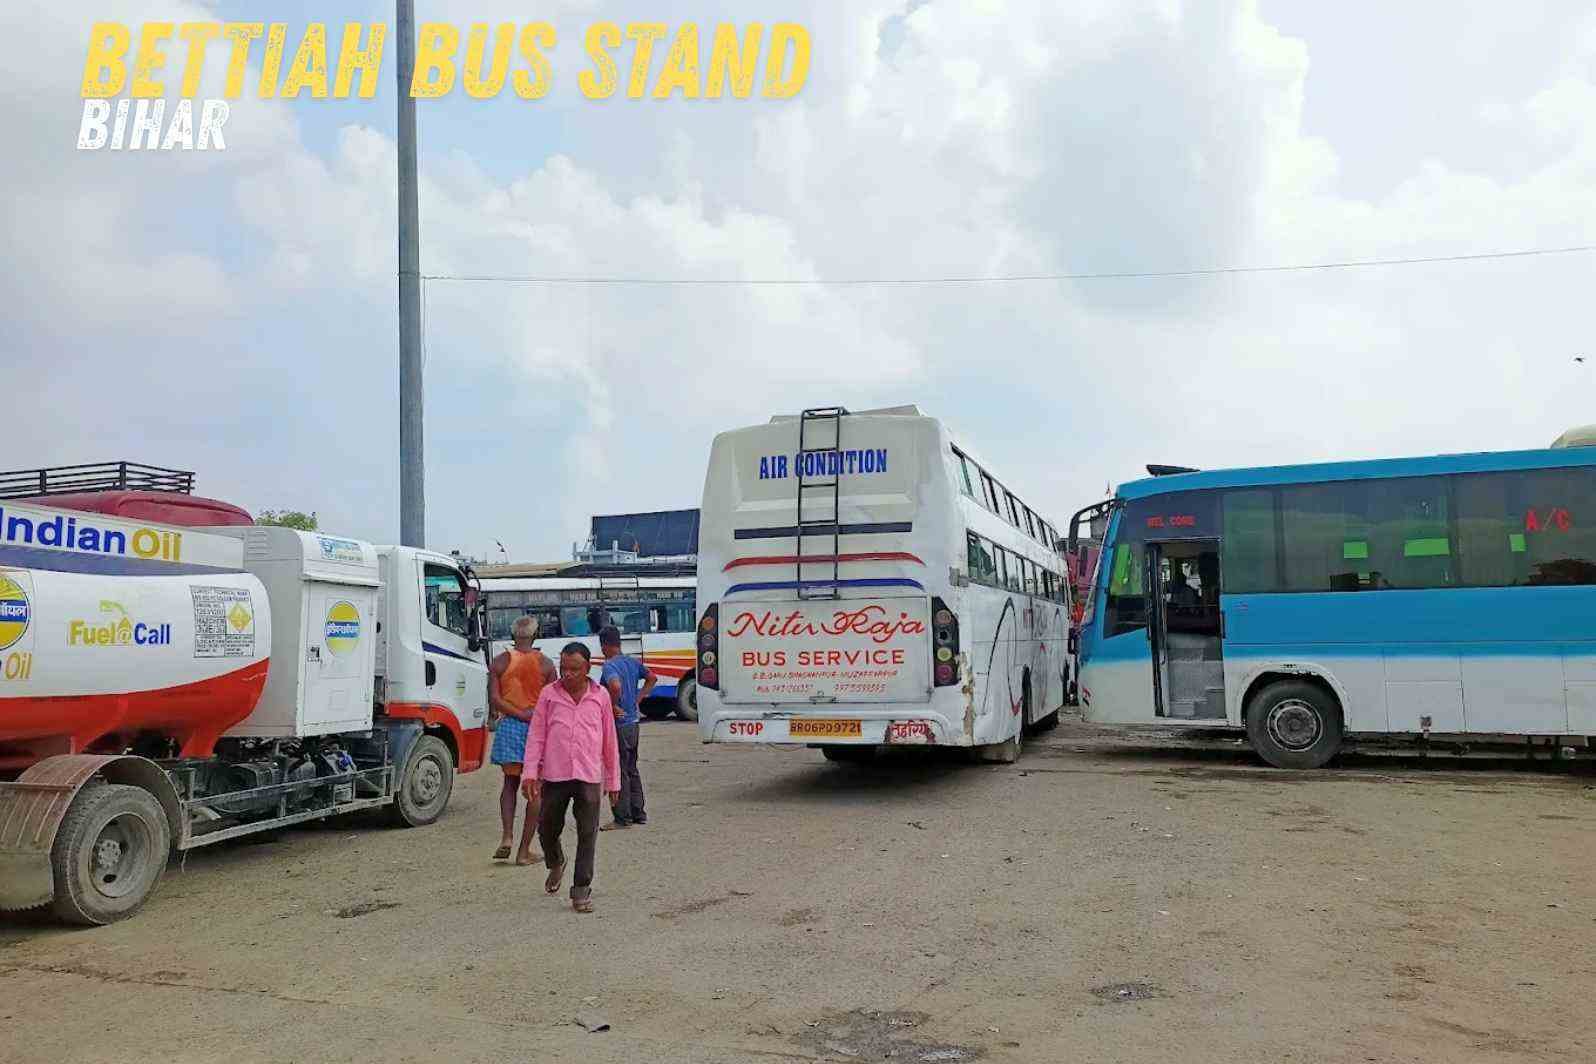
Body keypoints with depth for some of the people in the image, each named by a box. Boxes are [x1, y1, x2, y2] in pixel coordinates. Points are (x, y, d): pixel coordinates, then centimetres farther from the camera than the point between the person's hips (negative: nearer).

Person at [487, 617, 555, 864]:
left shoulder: (500, 662, 2)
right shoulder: (545, 664, -2)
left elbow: (494, 699, -8)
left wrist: (519, 714, -9)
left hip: (508, 725, 2)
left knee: (510, 783, 19)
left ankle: (506, 837, 1)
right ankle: (524, 850, 7)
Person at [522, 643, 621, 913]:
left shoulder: (600, 696, 4)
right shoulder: (549, 694, 3)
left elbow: (609, 741, 9)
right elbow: (536, 735, 3)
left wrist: (613, 780, 11)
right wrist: (530, 772, -7)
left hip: (589, 776, 0)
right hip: (555, 775, 1)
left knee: (587, 834, 0)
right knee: (547, 828, 12)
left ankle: (581, 891, 10)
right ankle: (556, 863, 43)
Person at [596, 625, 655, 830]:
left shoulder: (609, 666, -17)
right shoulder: (632, 661, 8)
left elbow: (616, 686, -36)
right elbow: (651, 677, 21)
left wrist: (614, 706, -20)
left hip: (618, 724, -8)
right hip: (633, 723, 8)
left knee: (619, 772, 0)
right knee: (632, 770, 17)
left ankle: (623, 818, 4)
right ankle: (638, 813, 23)